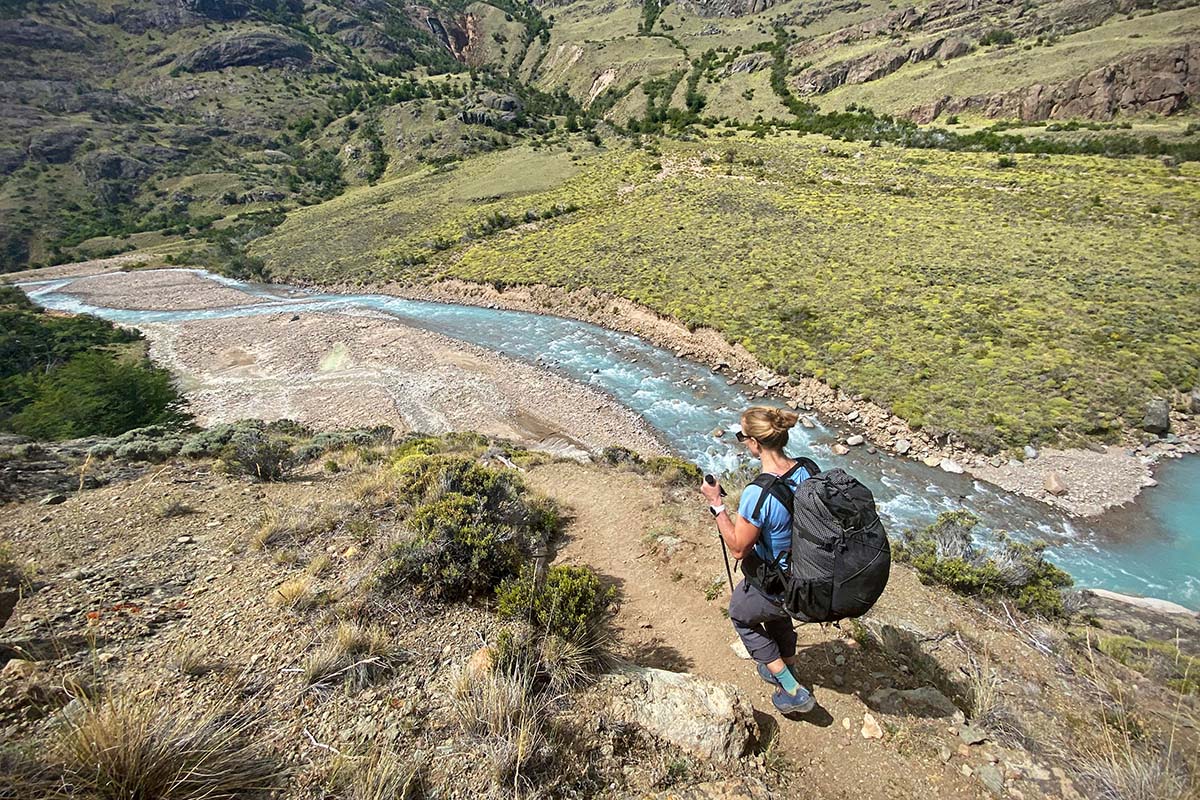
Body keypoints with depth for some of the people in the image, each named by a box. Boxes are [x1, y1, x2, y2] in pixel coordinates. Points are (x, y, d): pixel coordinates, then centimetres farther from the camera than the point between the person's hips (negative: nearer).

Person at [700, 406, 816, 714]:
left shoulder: (757, 494, -36)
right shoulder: (808, 471, -14)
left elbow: (738, 548, -23)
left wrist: (716, 504, -18)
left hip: (769, 587, -7)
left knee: (741, 617, 25)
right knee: (778, 617, 36)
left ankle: (793, 691, 29)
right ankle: (787, 673, 58)